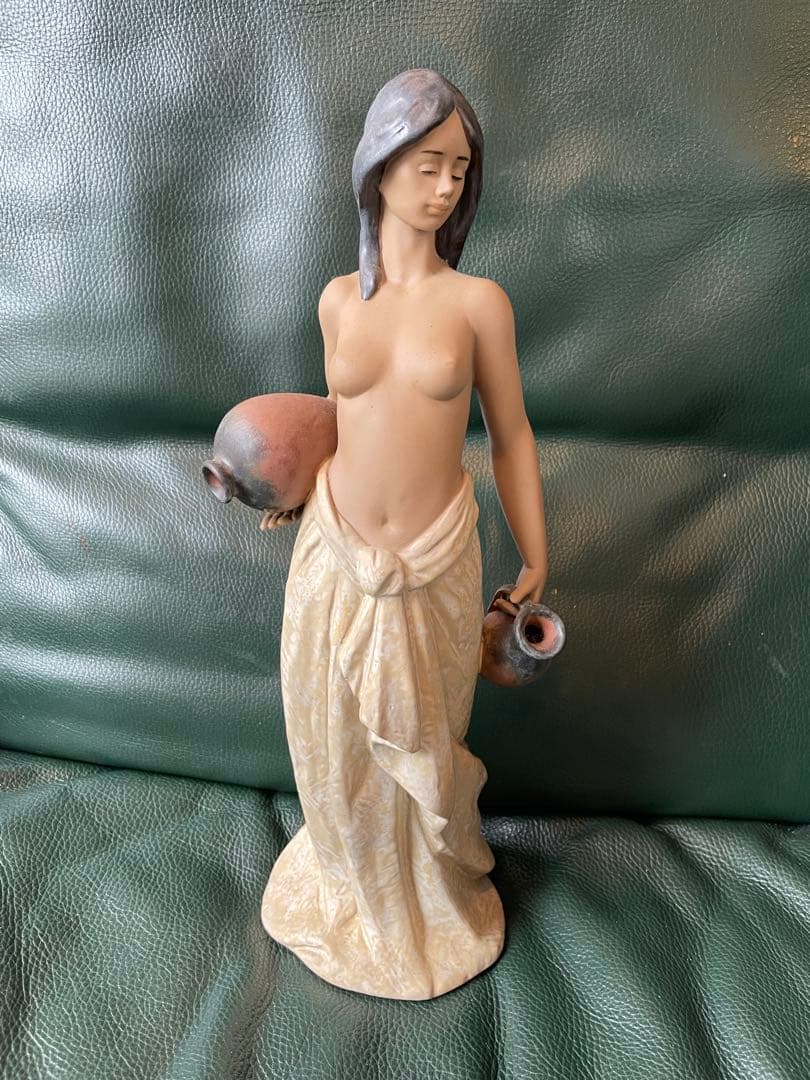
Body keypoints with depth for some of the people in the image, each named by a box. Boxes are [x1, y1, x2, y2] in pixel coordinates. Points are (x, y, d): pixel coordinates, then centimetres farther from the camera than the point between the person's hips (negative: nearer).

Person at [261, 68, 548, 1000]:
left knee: (420, 738, 16)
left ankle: (431, 887, 48)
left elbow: (511, 438, -2)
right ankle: (353, 877, 50)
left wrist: (535, 565, -1)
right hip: (336, 556, 3)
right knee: (337, 734, 18)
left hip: (434, 562, -2)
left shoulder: (479, 300, -6)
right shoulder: (338, 298, 2)